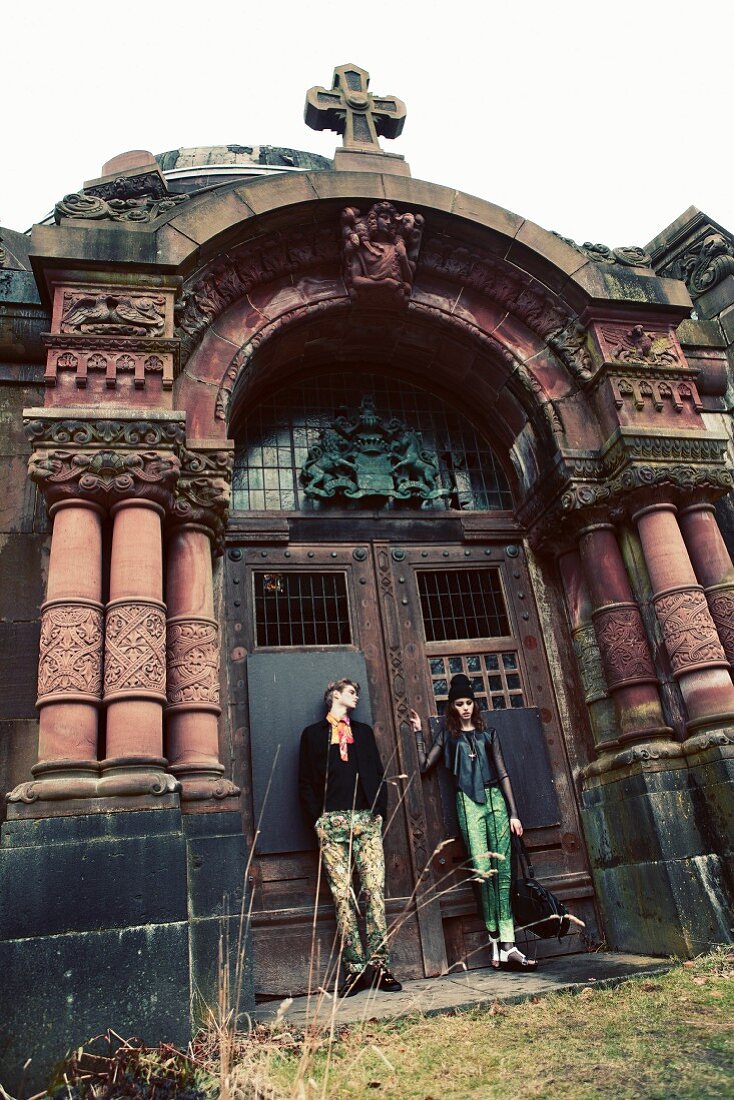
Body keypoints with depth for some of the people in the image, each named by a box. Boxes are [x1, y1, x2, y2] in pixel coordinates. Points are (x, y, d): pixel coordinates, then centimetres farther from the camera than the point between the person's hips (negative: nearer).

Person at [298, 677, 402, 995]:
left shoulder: (363, 731, 21)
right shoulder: (312, 734, 13)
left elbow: (378, 774, 16)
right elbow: (305, 782, 8)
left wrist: (379, 812, 4)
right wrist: (316, 819, -2)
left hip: (366, 819, 2)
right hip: (331, 822, -2)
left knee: (374, 890, -6)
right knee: (342, 896, -4)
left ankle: (379, 965, -3)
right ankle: (356, 968, 1)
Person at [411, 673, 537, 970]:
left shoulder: (488, 733, 14)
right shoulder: (448, 736, 12)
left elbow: (503, 774, 11)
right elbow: (424, 765, 3)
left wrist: (513, 812, 4)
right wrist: (419, 733, 3)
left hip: (495, 799, 2)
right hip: (468, 802, -1)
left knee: (503, 871, -6)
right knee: (483, 871, -10)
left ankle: (505, 945, -8)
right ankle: (499, 944, -4)